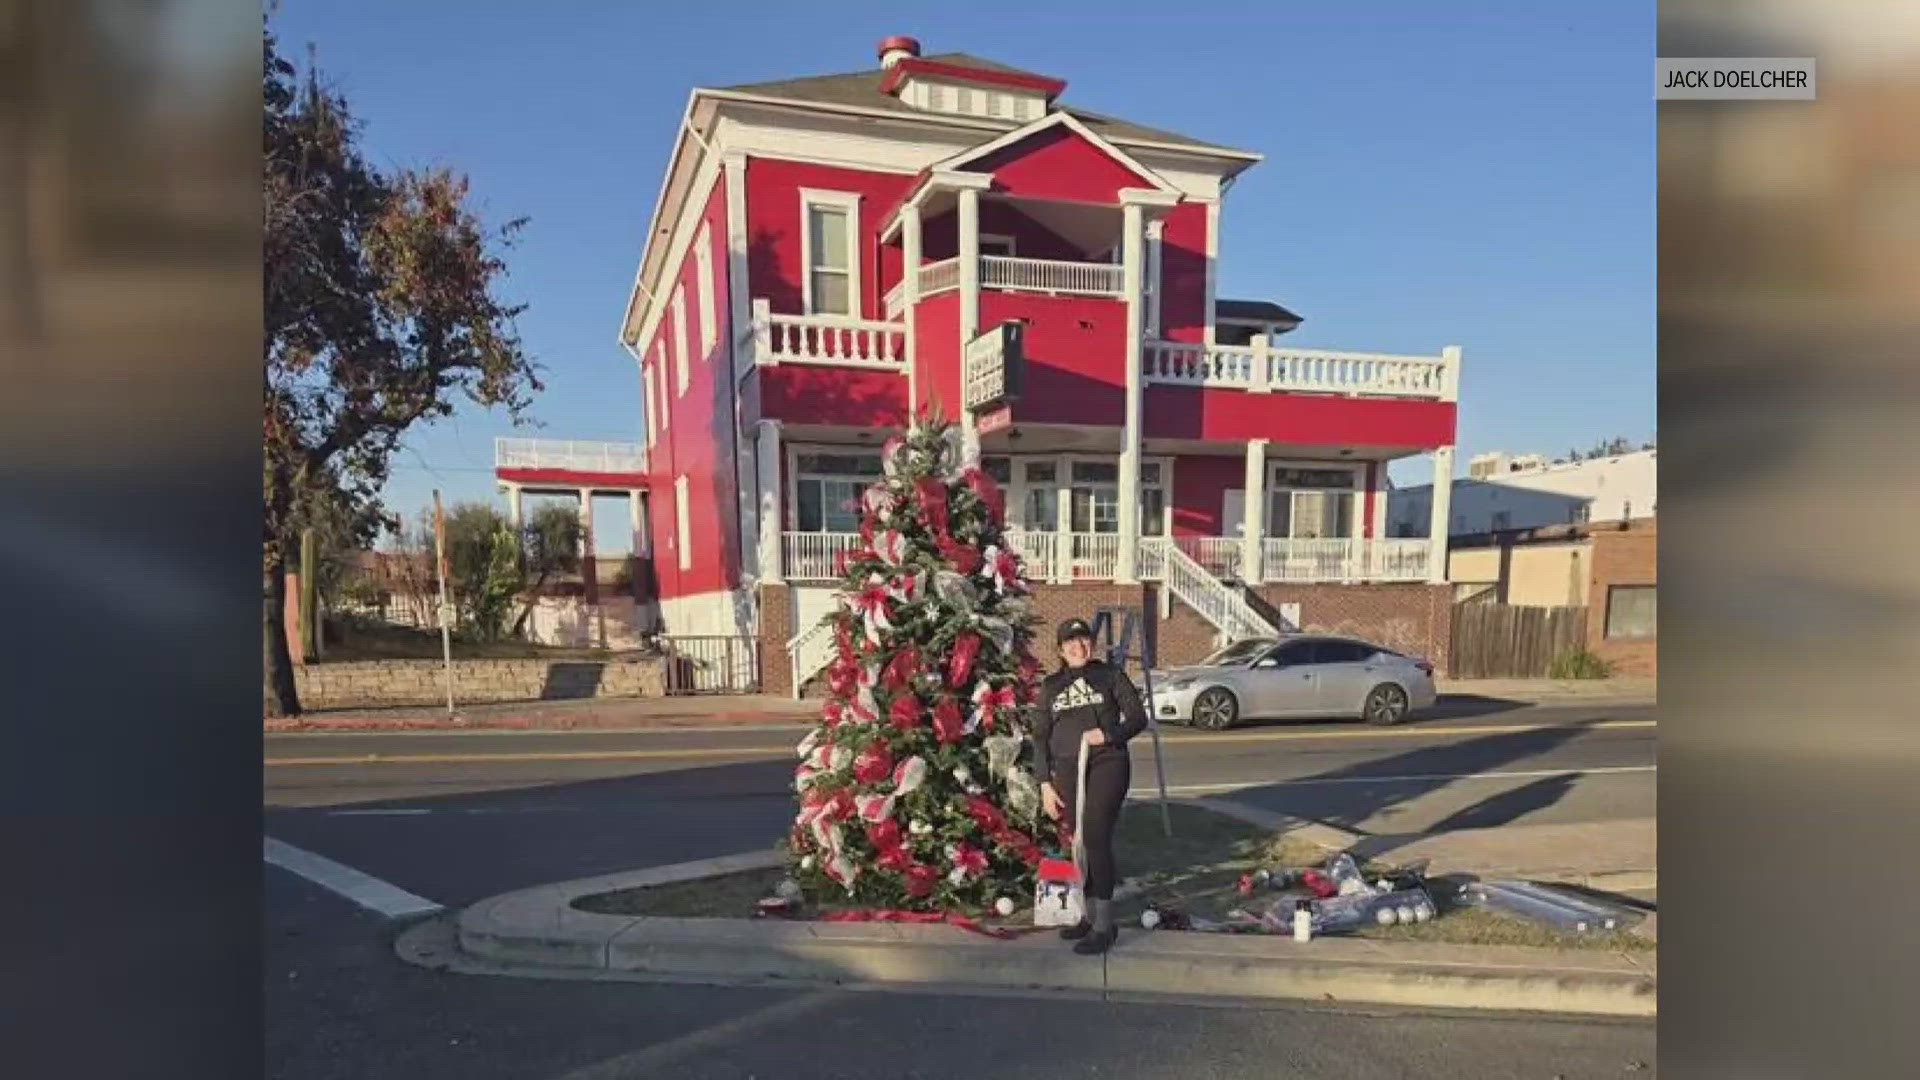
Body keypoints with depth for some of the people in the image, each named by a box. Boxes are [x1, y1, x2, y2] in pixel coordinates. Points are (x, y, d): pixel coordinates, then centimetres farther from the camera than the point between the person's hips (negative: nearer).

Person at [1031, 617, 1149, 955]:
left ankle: (1104, 925, -8)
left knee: (1096, 838, -13)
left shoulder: (1110, 675, 6)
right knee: (1080, 842, 7)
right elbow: (1040, 737, 12)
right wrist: (1045, 784, 5)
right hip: (1067, 770, 4)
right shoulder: (1050, 686, 14)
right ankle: (1090, 915, 21)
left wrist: (1107, 734, -14)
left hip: (1107, 765, -4)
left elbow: (1137, 718, 4)